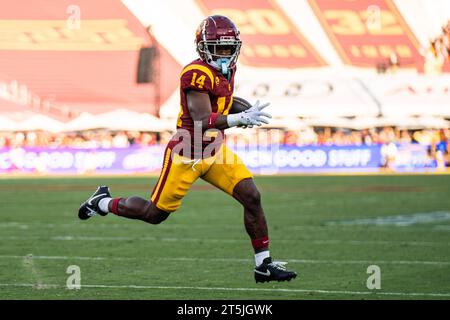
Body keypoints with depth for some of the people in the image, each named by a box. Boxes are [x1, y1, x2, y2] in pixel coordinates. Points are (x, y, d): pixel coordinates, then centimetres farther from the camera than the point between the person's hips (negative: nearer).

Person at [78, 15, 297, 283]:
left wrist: (247, 110, 6)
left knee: (252, 197, -5)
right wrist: (241, 118, -39)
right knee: (155, 213, 6)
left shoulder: (226, 70, 5)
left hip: (215, 151, 8)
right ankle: (105, 203, 32)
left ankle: (264, 264, 2)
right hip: (187, 154, -8)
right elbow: (202, 121, -31)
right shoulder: (198, 74, -23)